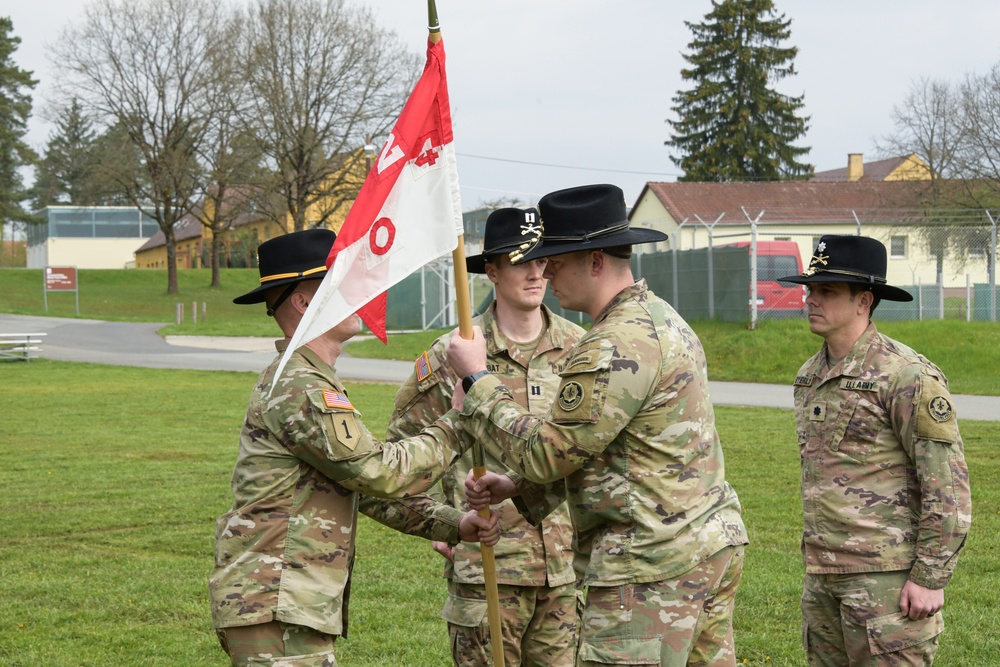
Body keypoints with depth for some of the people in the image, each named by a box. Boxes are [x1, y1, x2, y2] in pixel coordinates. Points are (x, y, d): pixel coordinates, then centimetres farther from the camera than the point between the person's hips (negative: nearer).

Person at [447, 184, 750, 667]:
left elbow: (547, 453, -14)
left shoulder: (618, 346, -18)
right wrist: (517, 486, 13)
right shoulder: (662, 319, 16)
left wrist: (477, 382, -4)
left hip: (653, 564, -11)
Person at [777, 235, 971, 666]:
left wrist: (930, 578, -17)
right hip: (824, 575, 9)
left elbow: (948, 484, -15)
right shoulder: (812, 376, 13)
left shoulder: (908, 376, -13)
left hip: (886, 574, -8)